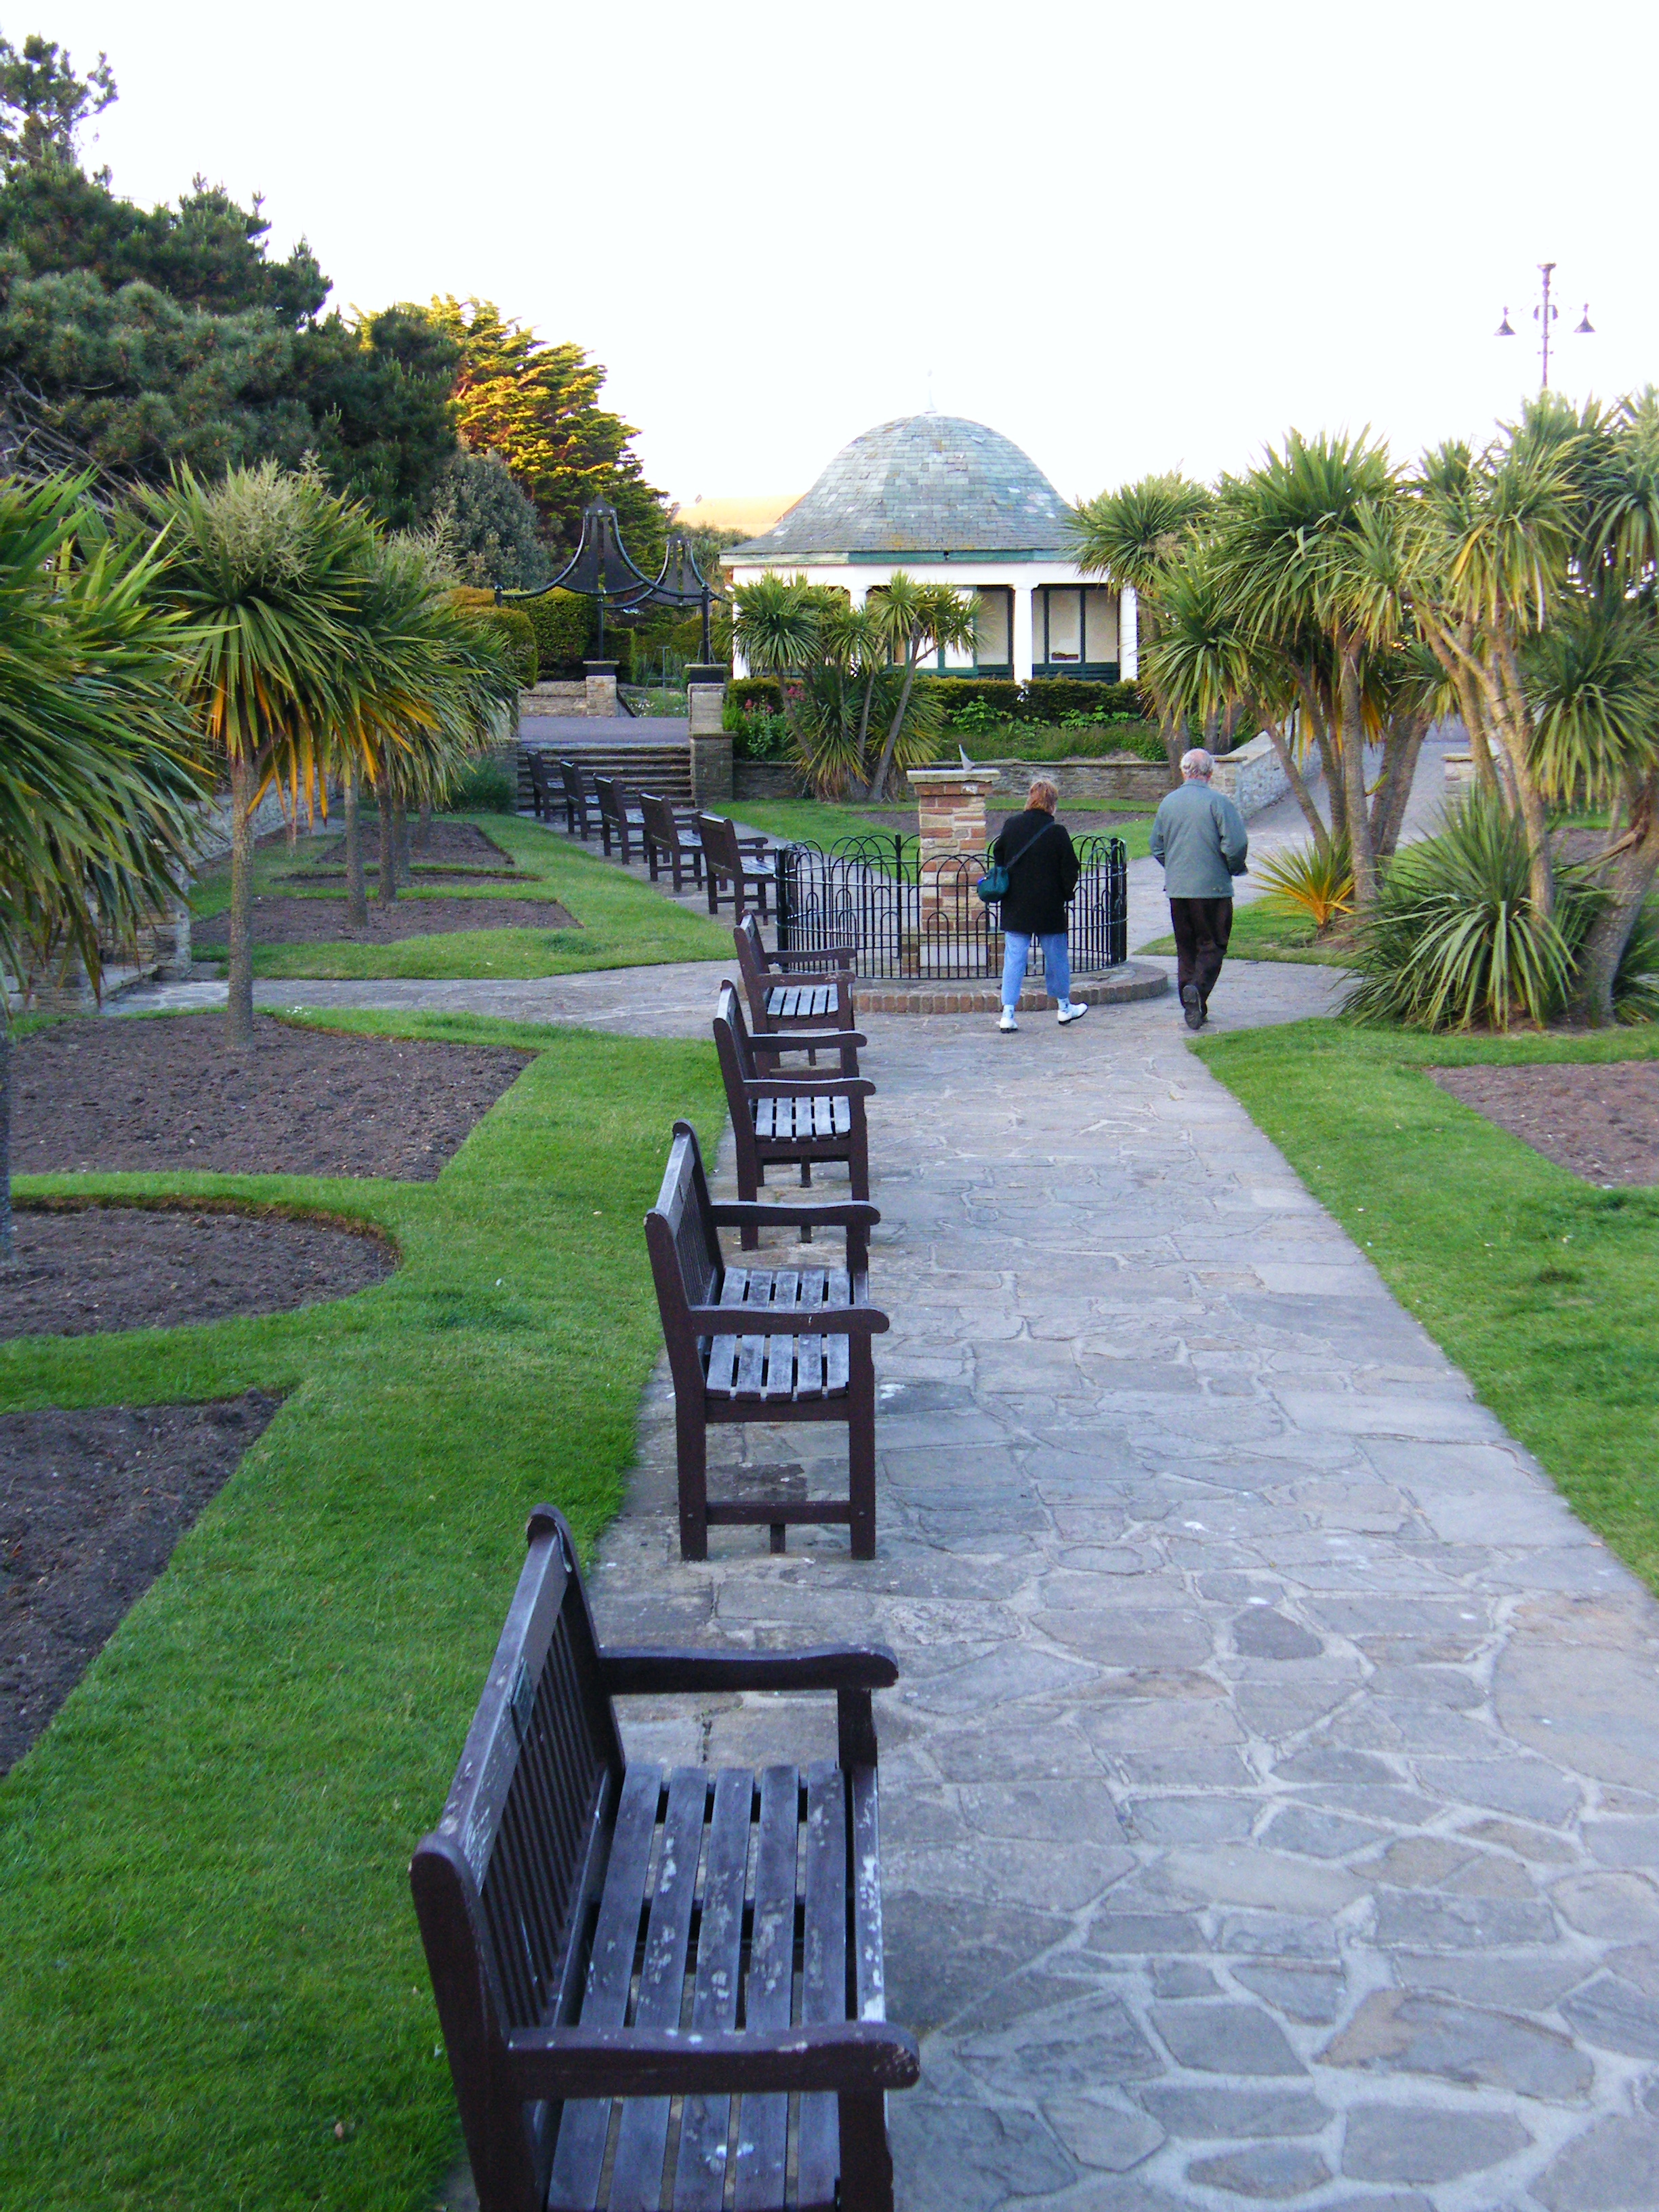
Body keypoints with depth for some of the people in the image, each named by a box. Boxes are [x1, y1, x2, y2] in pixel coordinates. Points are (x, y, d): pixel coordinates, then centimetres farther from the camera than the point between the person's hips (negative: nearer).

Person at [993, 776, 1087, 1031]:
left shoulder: (1011, 826, -3)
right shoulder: (1057, 832, -13)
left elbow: (998, 857, 9)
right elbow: (1070, 870, -9)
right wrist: (1065, 893, 8)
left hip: (1015, 907, 2)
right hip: (1049, 909, -2)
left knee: (1014, 958, 4)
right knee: (1056, 956, 14)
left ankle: (1008, 1013, -4)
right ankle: (1065, 1007, 28)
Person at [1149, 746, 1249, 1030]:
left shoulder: (1168, 803, 4)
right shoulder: (1218, 803, -11)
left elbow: (1157, 847, 11)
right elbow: (1236, 844, -16)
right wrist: (1234, 869, 3)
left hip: (1176, 889, 4)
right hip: (1213, 888, -4)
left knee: (1186, 947, 12)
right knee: (1212, 945, 3)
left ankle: (1193, 1009, 12)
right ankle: (1198, 988, -21)